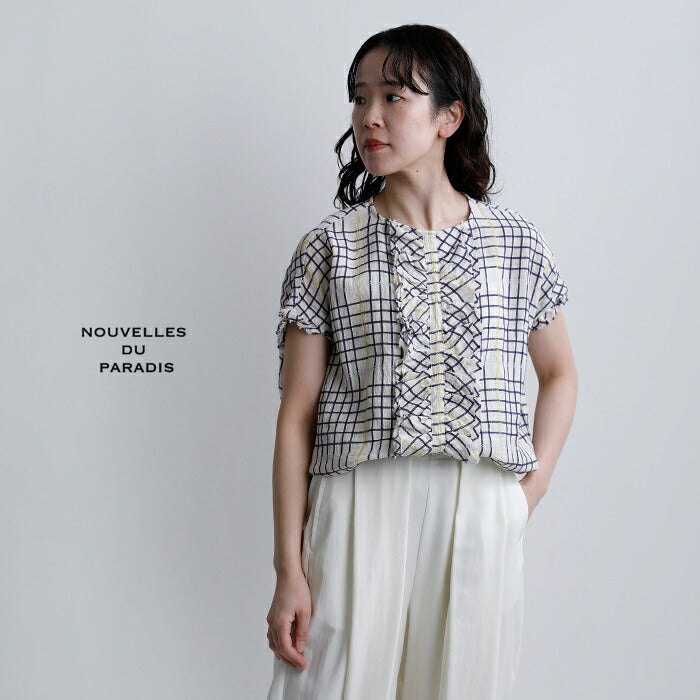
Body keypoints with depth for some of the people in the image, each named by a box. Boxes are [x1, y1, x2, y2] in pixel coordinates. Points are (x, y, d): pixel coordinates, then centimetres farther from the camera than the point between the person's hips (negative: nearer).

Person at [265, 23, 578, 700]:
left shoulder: (518, 242, 7)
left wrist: (531, 492, 6)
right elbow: (296, 415, 1)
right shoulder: (328, 249, 3)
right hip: (359, 508, -1)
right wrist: (290, 570, -4)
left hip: (482, 517, 2)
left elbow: (559, 373, 20)